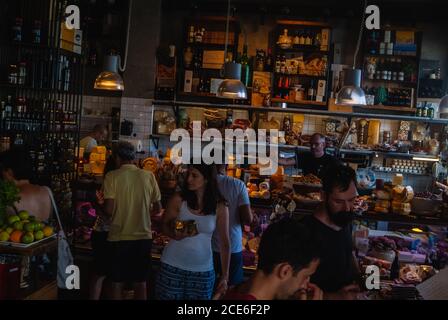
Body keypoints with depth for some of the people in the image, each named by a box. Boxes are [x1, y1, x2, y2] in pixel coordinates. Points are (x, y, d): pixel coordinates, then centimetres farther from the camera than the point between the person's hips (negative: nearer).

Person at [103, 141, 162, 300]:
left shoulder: (112, 176, -8)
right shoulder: (149, 176, -1)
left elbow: (109, 210, -14)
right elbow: (157, 208, 3)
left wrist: (102, 207, 8)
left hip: (119, 237, -2)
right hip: (144, 236, 2)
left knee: (117, 282, 13)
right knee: (141, 282, 16)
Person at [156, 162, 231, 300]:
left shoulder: (220, 207, -6)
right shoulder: (178, 200, -7)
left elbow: (224, 243, -2)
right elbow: (164, 225, 6)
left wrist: (225, 276, -5)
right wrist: (175, 235, -17)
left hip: (202, 270, 0)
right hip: (173, 266, 0)